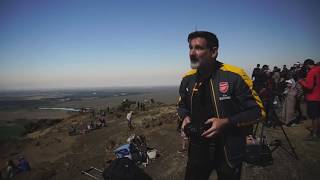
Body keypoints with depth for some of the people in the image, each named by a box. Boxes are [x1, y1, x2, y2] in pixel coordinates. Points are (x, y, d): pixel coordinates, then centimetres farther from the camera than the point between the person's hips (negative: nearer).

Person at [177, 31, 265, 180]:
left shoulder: (234, 76, -18)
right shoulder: (187, 79, -1)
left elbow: (257, 110, -11)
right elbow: (181, 105, 16)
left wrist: (227, 122, -23)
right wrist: (186, 117, -6)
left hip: (229, 151, -3)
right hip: (198, 149, 4)